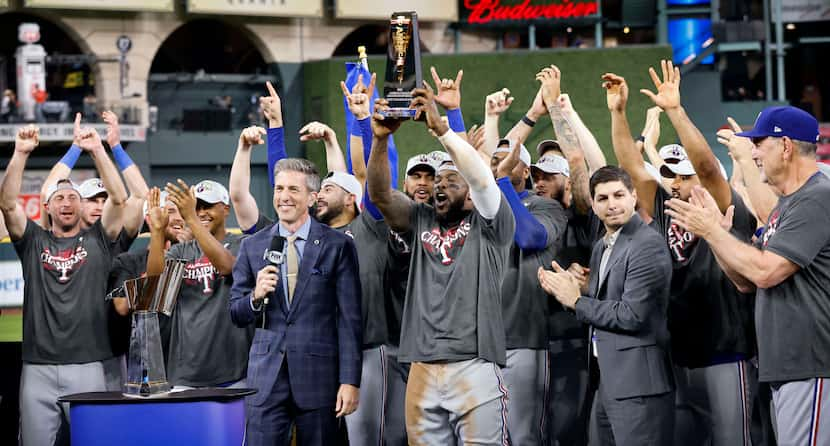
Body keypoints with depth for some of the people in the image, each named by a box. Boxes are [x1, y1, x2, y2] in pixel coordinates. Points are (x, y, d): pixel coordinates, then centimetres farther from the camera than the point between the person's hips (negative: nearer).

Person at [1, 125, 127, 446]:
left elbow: (119, 199, -1)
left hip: (87, 367, -1)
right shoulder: (33, 241, 13)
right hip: (38, 368, 1)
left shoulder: (97, 239, 11)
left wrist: (97, 151, -8)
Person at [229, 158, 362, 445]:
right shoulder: (252, 246, 10)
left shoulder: (337, 246, 1)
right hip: (266, 375, 2)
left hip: (318, 375, -2)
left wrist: (350, 381, -7)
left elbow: (349, 320, -1)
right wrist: (256, 297, -11)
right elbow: (236, 315, 12)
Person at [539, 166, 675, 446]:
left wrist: (576, 301, -9)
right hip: (607, 381, 9)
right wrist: (567, 290, 0)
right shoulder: (602, 247, 16)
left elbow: (632, 315, -19)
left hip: (637, 383, -9)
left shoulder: (648, 244, -12)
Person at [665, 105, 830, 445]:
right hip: (786, 368, 10)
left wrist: (712, 231, -9)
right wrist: (715, 229, 8)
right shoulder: (784, 206, 20)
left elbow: (765, 272, -20)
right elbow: (746, 281, 20)